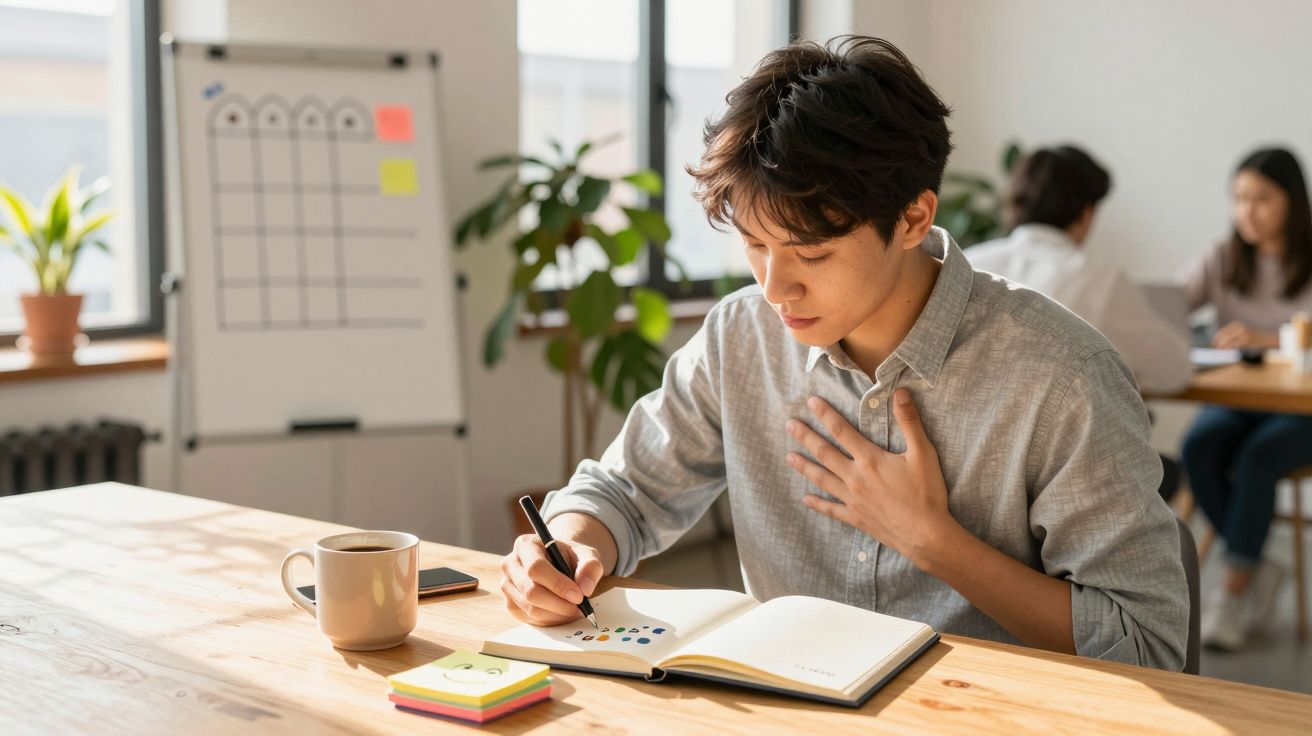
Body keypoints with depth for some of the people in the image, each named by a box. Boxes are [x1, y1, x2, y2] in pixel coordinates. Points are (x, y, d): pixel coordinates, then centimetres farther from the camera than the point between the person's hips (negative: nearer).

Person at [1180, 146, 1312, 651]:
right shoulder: (1224, 262, 8)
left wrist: (1265, 338, -33)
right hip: (1237, 400, 3)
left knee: (1258, 456, -32)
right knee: (1198, 448, -27)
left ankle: (1232, 596, -21)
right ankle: (1259, 573, -9)